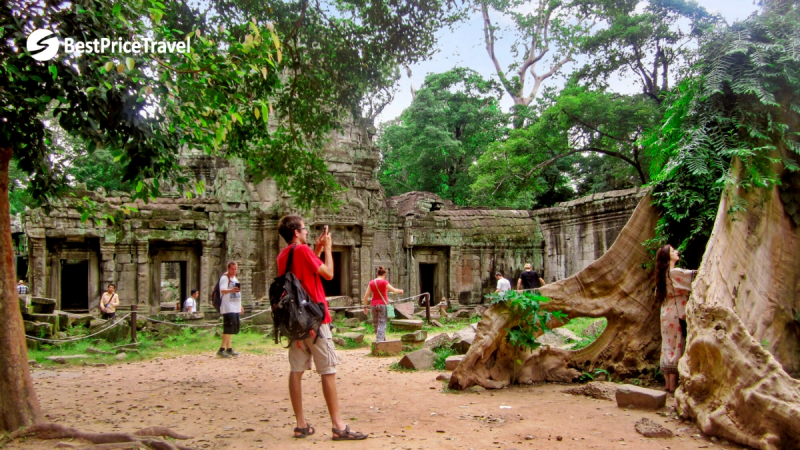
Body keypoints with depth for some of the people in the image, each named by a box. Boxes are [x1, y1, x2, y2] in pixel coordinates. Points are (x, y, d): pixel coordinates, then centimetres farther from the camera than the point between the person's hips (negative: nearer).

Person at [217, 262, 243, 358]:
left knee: (231, 328, 11)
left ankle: (229, 348, 18)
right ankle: (222, 350, -19)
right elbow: (222, 290, -24)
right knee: (229, 328, -18)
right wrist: (231, 290, -43)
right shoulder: (224, 277, -8)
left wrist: (240, 306, 30)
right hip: (228, 308, -9)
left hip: (235, 308, 9)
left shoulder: (235, 278, 20)